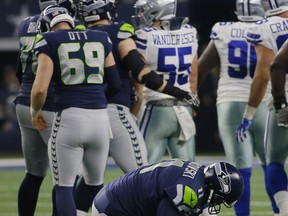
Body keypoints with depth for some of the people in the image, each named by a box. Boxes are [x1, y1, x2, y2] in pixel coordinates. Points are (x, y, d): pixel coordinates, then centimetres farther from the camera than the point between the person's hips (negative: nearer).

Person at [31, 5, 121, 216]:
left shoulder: (50, 41, 1)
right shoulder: (101, 39, 14)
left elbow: (40, 88, -7)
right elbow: (116, 83, 14)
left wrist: (35, 112, 12)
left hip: (70, 118, -4)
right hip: (100, 117, 4)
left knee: (64, 187, 4)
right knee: (96, 185, 19)